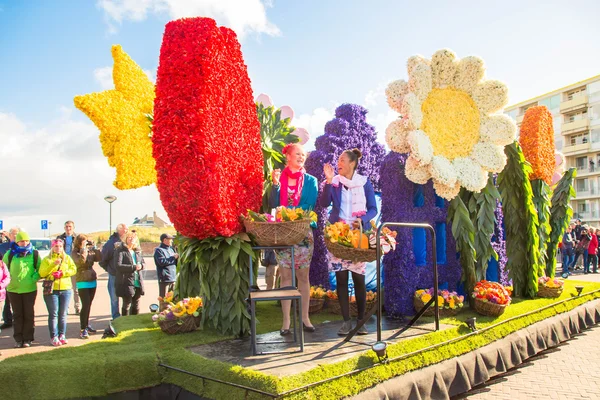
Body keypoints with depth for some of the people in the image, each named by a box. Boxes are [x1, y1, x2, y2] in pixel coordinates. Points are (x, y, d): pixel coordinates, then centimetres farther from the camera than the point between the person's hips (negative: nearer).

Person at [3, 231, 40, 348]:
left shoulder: (34, 254, 0)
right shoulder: (10, 254, 1)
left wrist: (35, 278, -9)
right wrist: (7, 280, -1)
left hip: (30, 289, -1)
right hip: (13, 289, 1)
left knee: (29, 314, 4)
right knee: (17, 315, 8)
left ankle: (27, 339, 14)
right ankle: (18, 339, 17)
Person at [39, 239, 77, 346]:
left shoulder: (67, 258, 11)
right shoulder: (47, 259, 7)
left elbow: (73, 270, 1)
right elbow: (42, 273, -6)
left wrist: (62, 273, -14)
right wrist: (54, 264, -16)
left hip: (66, 289, 2)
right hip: (51, 289, -2)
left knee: (63, 314, 6)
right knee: (53, 314, -2)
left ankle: (62, 335, 13)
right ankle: (54, 337, 2)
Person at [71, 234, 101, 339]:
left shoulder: (90, 251, 7)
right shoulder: (76, 253, -8)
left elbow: (99, 258, -2)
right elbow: (81, 261, -26)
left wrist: (93, 247, -4)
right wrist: (84, 249, -19)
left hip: (92, 281, 6)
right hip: (83, 283, -6)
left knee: (88, 305, 15)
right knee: (85, 305, -10)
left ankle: (86, 325, 28)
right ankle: (83, 330, -4)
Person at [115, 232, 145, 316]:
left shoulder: (137, 251, 14)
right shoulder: (121, 251, -7)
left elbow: (143, 262, 22)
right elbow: (118, 266, -17)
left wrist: (140, 266, -3)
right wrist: (133, 267, -21)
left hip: (138, 283, 7)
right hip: (127, 283, -6)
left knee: (136, 305, 15)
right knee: (127, 304, 1)